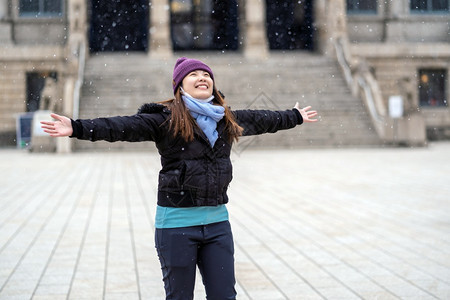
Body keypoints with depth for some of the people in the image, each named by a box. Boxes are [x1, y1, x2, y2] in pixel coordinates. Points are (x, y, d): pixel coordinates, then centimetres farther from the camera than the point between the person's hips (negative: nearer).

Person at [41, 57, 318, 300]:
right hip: (177, 222, -4)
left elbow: (261, 120, 26)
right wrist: (77, 128, -33)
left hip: (217, 221, 5)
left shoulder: (228, 120, 8)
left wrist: (295, 117, 40)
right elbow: (124, 126, -20)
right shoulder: (166, 119, -9)